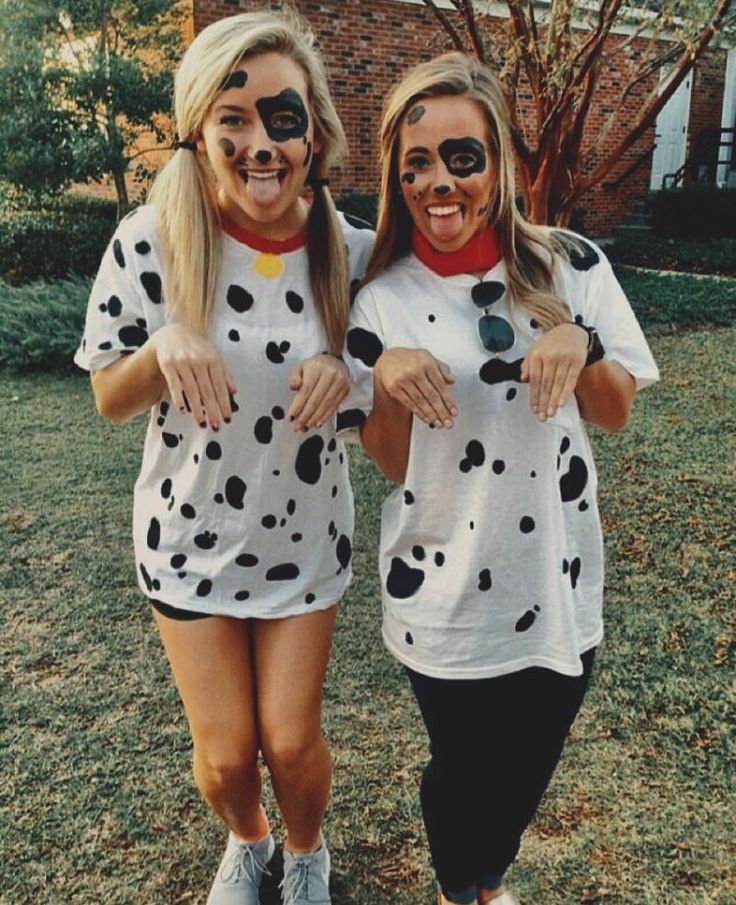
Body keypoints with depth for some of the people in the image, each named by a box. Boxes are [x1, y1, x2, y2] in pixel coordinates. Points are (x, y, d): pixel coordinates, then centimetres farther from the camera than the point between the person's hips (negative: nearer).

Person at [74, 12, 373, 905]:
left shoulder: (349, 249, -11)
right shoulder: (151, 242, -16)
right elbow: (109, 399, -6)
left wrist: (341, 373, -21)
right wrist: (165, 345, -28)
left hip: (304, 537, 1)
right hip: (191, 538, 0)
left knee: (291, 740, 8)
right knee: (226, 755, 8)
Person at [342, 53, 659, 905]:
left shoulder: (571, 267, -5)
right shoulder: (382, 300, -8)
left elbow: (615, 413, 1)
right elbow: (389, 465, -5)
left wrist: (581, 348, -19)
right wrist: (386, 377, -24)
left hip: (558, 586, 2)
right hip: (446, 598, -2)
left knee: (527, 768, 22)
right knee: (464, 769, 18)